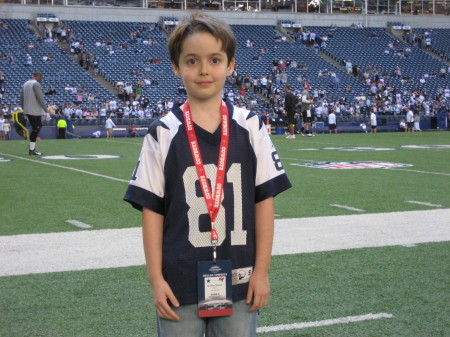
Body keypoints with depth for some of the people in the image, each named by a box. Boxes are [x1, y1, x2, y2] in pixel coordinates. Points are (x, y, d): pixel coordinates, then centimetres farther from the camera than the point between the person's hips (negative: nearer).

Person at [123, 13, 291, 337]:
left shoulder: (251, 127, 0)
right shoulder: (163, 134, -3)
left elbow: (264, 201, 2)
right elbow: (152, 209, -2)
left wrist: (261, 271, -1)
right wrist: (156, 279, -5)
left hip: (239, 284, 1)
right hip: (180, 284, -1)